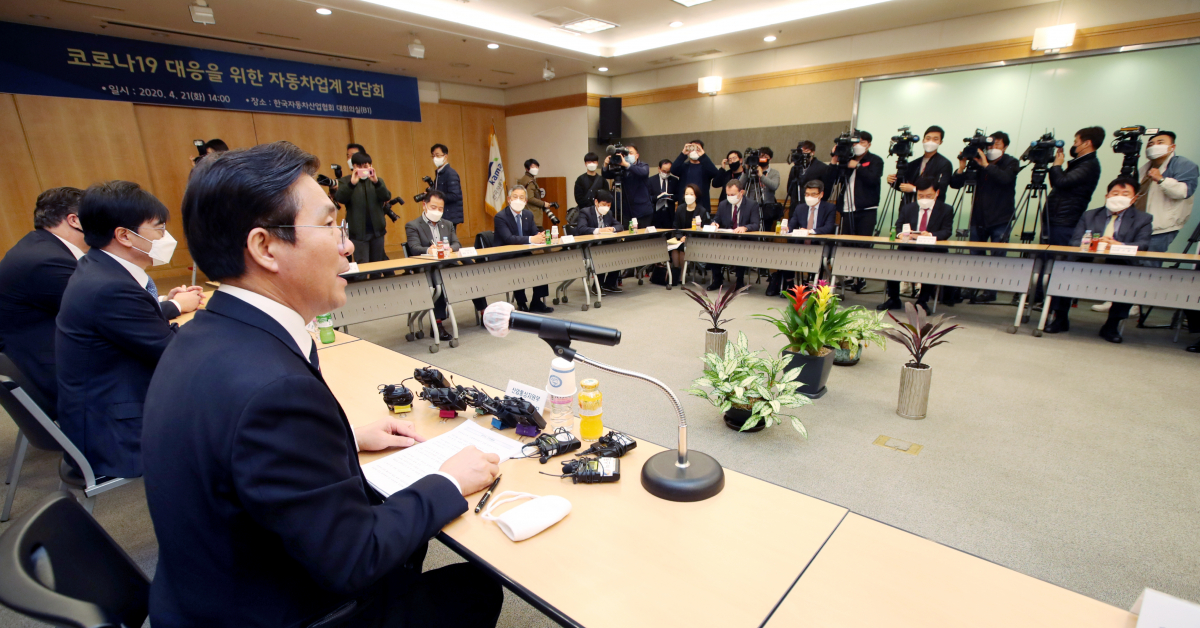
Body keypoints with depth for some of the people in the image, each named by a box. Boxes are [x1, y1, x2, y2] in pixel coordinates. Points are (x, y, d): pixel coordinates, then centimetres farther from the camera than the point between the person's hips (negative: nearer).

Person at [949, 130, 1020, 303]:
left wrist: (986, 165, -24)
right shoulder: (978, 162, 4)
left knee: (997, 257, -1)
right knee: (974, 255, 5)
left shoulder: (1011, 163, 0)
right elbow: (955, 184, -1)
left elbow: (1005, 178, -21)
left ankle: (990, 291, 8)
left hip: (1000, 219, -2)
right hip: (979, 218, 2)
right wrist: (962, 168, -16)